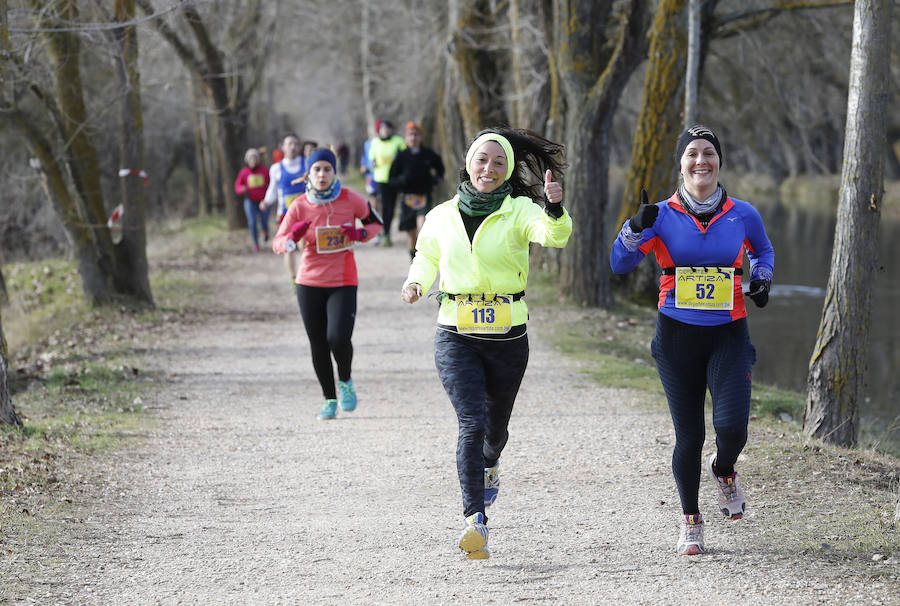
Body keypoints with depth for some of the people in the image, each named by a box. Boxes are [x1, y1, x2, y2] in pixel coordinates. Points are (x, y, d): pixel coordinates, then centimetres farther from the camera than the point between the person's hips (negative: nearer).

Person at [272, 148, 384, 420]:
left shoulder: (350, 199, -5)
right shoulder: (299, 206, -4)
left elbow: (375, 222, 11)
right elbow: (278, 244, -3)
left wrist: (360, 233, -11)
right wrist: (293, 238, -26)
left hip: (343, 283, -2)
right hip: (310, 283, 2)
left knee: (338, 338, -19)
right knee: (318, 346, 5)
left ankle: (346, 381, 12)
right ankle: (330, 399, 23)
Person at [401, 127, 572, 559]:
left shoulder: (520, 211, -4)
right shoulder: (442, 217, 4)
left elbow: (555, 235, -25)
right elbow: (427, 256, 23)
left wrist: (555, 209, -46)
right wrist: (416, 282, 1)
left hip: (507, 338, 0)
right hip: (456, 337, 0)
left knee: (496, 426, 17)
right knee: (472, 422, -17)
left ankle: (489, 465, 53)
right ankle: (475, 520, -22)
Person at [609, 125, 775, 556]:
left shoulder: (742, 215, 2)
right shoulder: (663, 216, -1)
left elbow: (763, 250, 23)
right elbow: (619, 265, -5)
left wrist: (761, 280, 3)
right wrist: (636, 227, -21)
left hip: (728, 334, 0)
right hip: (677, 337, 0)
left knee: (732, 428, -17)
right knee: (689, 436, 2)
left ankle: (723, 470, 20)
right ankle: (690, 520, 23)